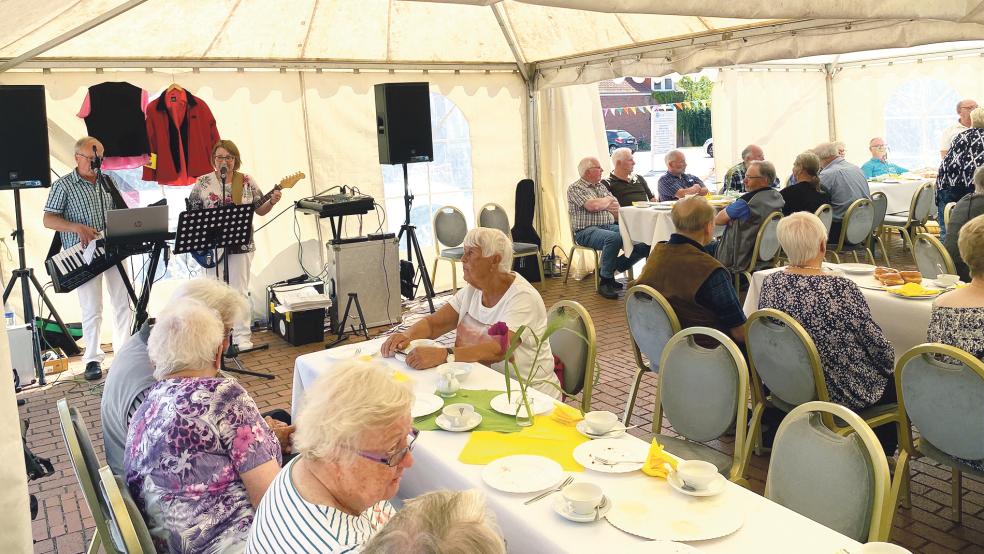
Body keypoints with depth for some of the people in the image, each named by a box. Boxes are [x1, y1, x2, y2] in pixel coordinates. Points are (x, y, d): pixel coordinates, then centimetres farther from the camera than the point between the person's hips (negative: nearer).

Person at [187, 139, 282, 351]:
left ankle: (242, 336, 9)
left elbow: (260, 210, 7)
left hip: (240, 244, 0)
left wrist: (272, 202, -12)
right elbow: (191, 212, 4)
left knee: (240, 291, 1)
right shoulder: (202, 183, 2)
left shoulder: (247, 182, 3)